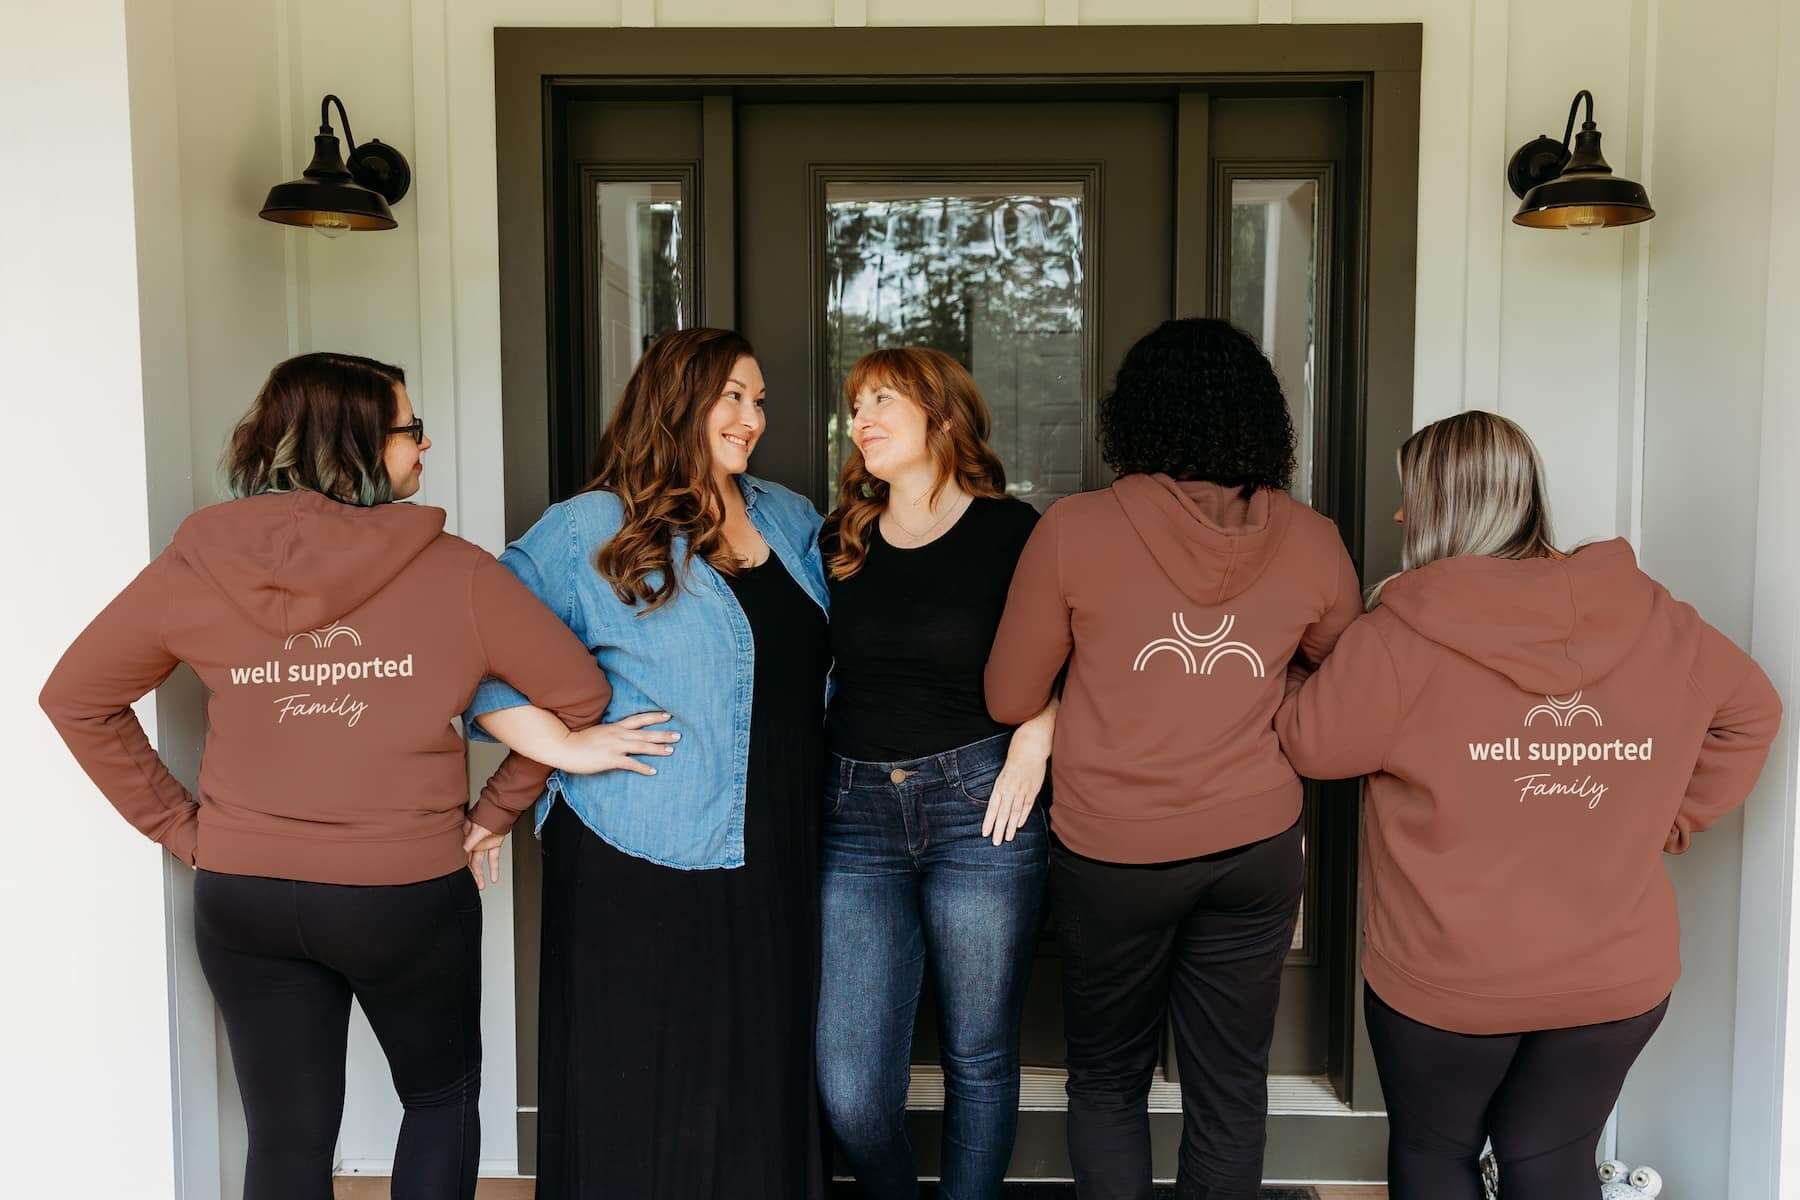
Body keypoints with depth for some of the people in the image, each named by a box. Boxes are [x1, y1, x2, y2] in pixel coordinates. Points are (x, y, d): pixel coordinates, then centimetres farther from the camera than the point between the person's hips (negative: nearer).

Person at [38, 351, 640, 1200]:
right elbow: (580, 695, -6)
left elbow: (74, 698, 5)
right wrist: (496, 811, 4)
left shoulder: (198, 564, -3)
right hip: (408, 897, -2)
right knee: (442, 1098, 23)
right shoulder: (451, 570, -11)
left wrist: (178, 826, 7)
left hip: (243, 897, 3)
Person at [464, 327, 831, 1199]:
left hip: (775, 857, 6)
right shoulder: (593, 528, -6)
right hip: (643, 864, -5)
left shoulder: (790, 521, 12)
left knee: (765, 1074, 15)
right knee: (639, 1086, 5)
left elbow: (832, 657, 23)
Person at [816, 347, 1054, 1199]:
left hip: (978, 808, -2)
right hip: (855, 814, 3)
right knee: (848, 1087, 1)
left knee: (979, 1060, 9)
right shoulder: (838, 540, 11)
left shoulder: (1010, 530, 0)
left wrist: (1035, 737, -10)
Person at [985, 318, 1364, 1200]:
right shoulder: (1311, 543, -5)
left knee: (1107, 1082, 18)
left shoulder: (1074, 531, -13)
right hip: (1256, 850, 2)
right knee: (1230, 1087, 17)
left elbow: (1009, 699, -3)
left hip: (1112, 853, -2)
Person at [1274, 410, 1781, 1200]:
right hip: (1617, 976, 4)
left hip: (1447, 978, -4)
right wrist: (1675, 815, 14)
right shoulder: (1652, 617, -2)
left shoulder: (1404, 633, -19)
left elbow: (1312, 744, -7)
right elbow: (1751, 710, 12)